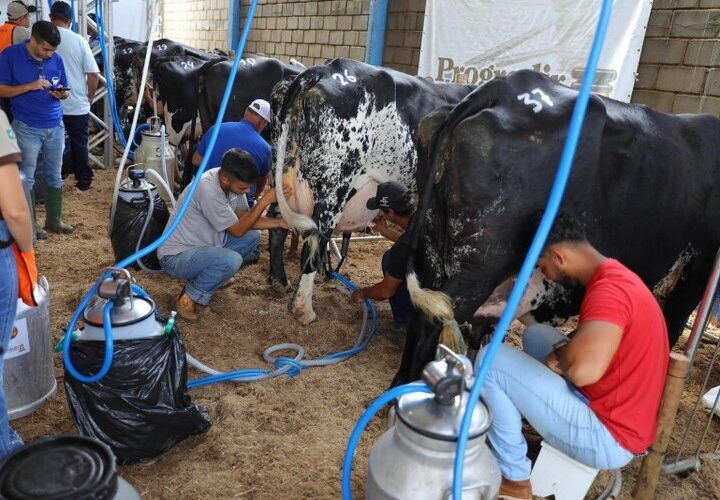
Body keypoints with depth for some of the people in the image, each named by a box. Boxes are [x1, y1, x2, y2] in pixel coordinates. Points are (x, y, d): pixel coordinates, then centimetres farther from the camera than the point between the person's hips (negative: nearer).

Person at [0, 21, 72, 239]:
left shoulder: (56, 58, 2)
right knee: (26, 178, 4)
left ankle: (54, 220, 23)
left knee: (54, 176, 11)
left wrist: (62, 94, -12)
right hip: (27, 128, -4)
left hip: (55, 126, 4)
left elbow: (64, 90, 12)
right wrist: (30, 86, -20)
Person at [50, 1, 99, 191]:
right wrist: (90, 98, 7)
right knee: (79, 143, 12)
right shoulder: (78, 40, -7)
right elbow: (93, 74, -7)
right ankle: (83, 180, 20)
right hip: (77, 104, 0)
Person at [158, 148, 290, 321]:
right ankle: (188, 298, -7)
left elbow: (244, 217, 5)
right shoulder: (207, 189, -31)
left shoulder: (232, 182, -6)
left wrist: (279, 222, -7)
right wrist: (265, 200, -24)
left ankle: (205, 276, 11)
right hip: (176, 256, -9)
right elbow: (237, 230, -23)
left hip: (202, 243, 9)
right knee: (231, 260, -31)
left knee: (252, 237, 4)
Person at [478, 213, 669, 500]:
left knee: (491, 360, -10)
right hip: (611, 410, 10)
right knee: (536, 334, 18)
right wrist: (565, 353, 0)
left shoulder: (609, 289, -25)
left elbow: (584, 369, -38)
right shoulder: (616, 278, 8)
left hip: (610, 436, -10)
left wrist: (559, 354, -15)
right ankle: (533, 421, 30)